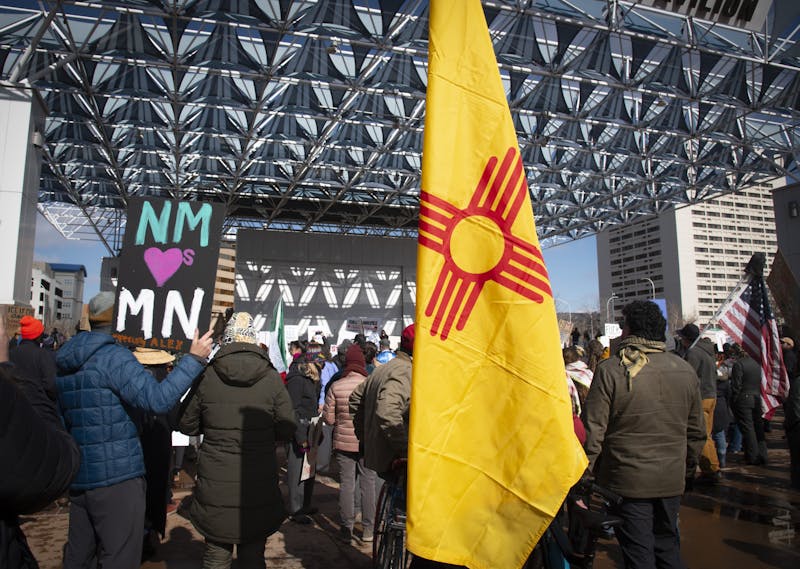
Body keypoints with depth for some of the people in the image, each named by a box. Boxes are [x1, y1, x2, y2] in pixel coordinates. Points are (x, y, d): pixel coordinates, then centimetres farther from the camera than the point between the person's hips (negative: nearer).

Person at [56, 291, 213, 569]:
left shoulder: (64, 359, 11)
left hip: (78, 474, 9)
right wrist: (194, 358, -22)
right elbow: (157, 399, -25)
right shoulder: (113, 356, -15)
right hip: (117, 476, -8)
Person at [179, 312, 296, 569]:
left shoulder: (207, 375, -6)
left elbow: (187, 424, 5)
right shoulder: (271, 377, -7)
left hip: (215, 484, 1)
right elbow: (287, 430, -3)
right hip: (258, 485, 0)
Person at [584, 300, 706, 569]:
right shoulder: (685, 370, 0)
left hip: (628, 481, -4)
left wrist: (587, 474, -4)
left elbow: (594, 431, -15)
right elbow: (696, 431, 9)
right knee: (668, 545, 21)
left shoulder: (609, 370, -16)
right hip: (671, 479, 5)